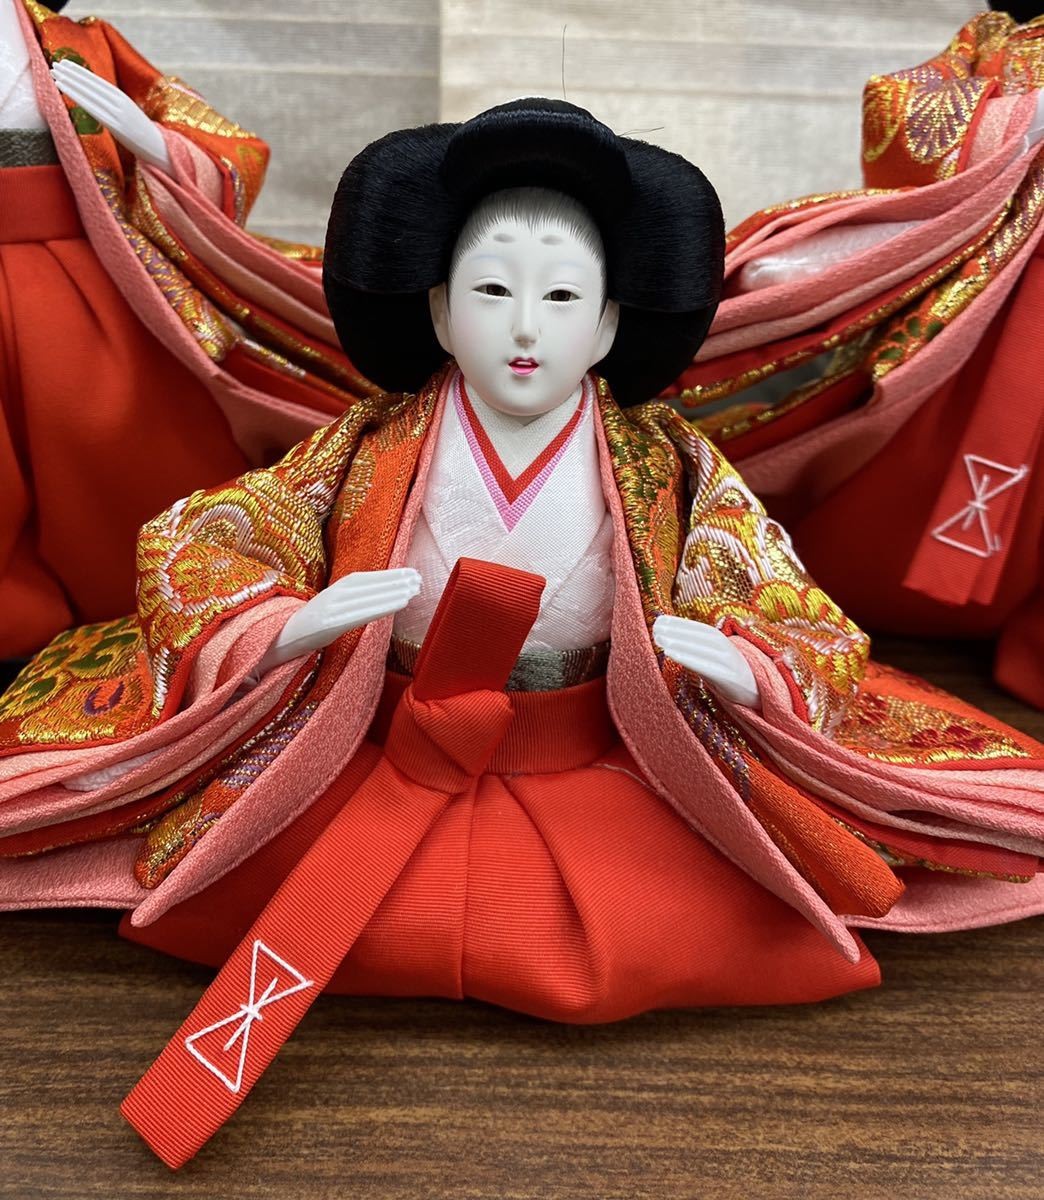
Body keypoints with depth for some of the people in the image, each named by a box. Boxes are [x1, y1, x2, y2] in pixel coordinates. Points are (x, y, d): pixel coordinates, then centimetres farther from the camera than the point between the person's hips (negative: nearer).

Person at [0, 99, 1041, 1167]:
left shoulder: (669, 470, -7)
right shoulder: (366, 450, -7)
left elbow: (803, 629, -2)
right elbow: (192, 546, -1)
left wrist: (736, 667, -25)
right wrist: (287, 625, -22)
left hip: (602, 775, 0)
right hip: (375, 758, 1)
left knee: (710, 927, -21)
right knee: (235, 897, -18)